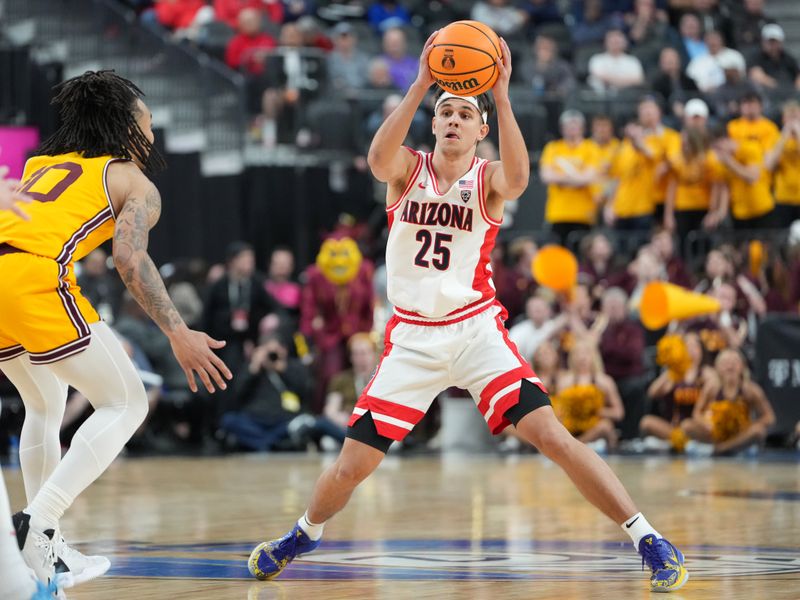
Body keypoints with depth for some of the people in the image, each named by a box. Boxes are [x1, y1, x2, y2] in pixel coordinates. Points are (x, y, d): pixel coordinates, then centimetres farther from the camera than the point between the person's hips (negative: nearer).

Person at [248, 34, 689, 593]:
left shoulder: (487, 178, -3)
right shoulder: (408, 169, 0)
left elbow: (517, 179, -29)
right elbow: (379, 158, -25)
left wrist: (501, 95, -37)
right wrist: (421, 85, -35)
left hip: (476, 331, -1)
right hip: (412, 338, 2)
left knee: (552, 436, -17)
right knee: (352, 466, 4)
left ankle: (649, 541, -12)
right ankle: (304, 534, 35)